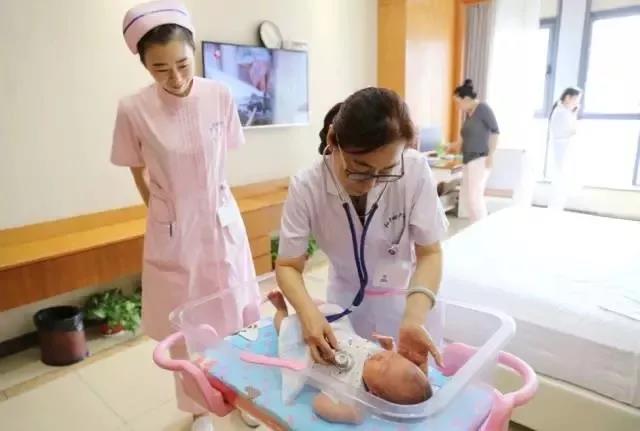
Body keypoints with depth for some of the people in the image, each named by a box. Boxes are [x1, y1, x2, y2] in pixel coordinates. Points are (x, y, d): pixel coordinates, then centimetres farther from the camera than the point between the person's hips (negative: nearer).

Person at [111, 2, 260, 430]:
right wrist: (173, 213, 9)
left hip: (222, 222, 2)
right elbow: (141, 177, 2)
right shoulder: (133, 110, -13)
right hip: (173, 233, -1)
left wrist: (202, 205, 11)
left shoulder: (220, 97, -8)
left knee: (235, 316, 15)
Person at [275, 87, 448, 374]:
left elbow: (429, 253, -19)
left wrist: (413, 320, -34)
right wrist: (309, 312, -36)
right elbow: (288, 265, -17)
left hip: (409, 299, 0)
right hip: (348, 301, 1)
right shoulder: (306, 187, -26)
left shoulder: (416, 171, -29)